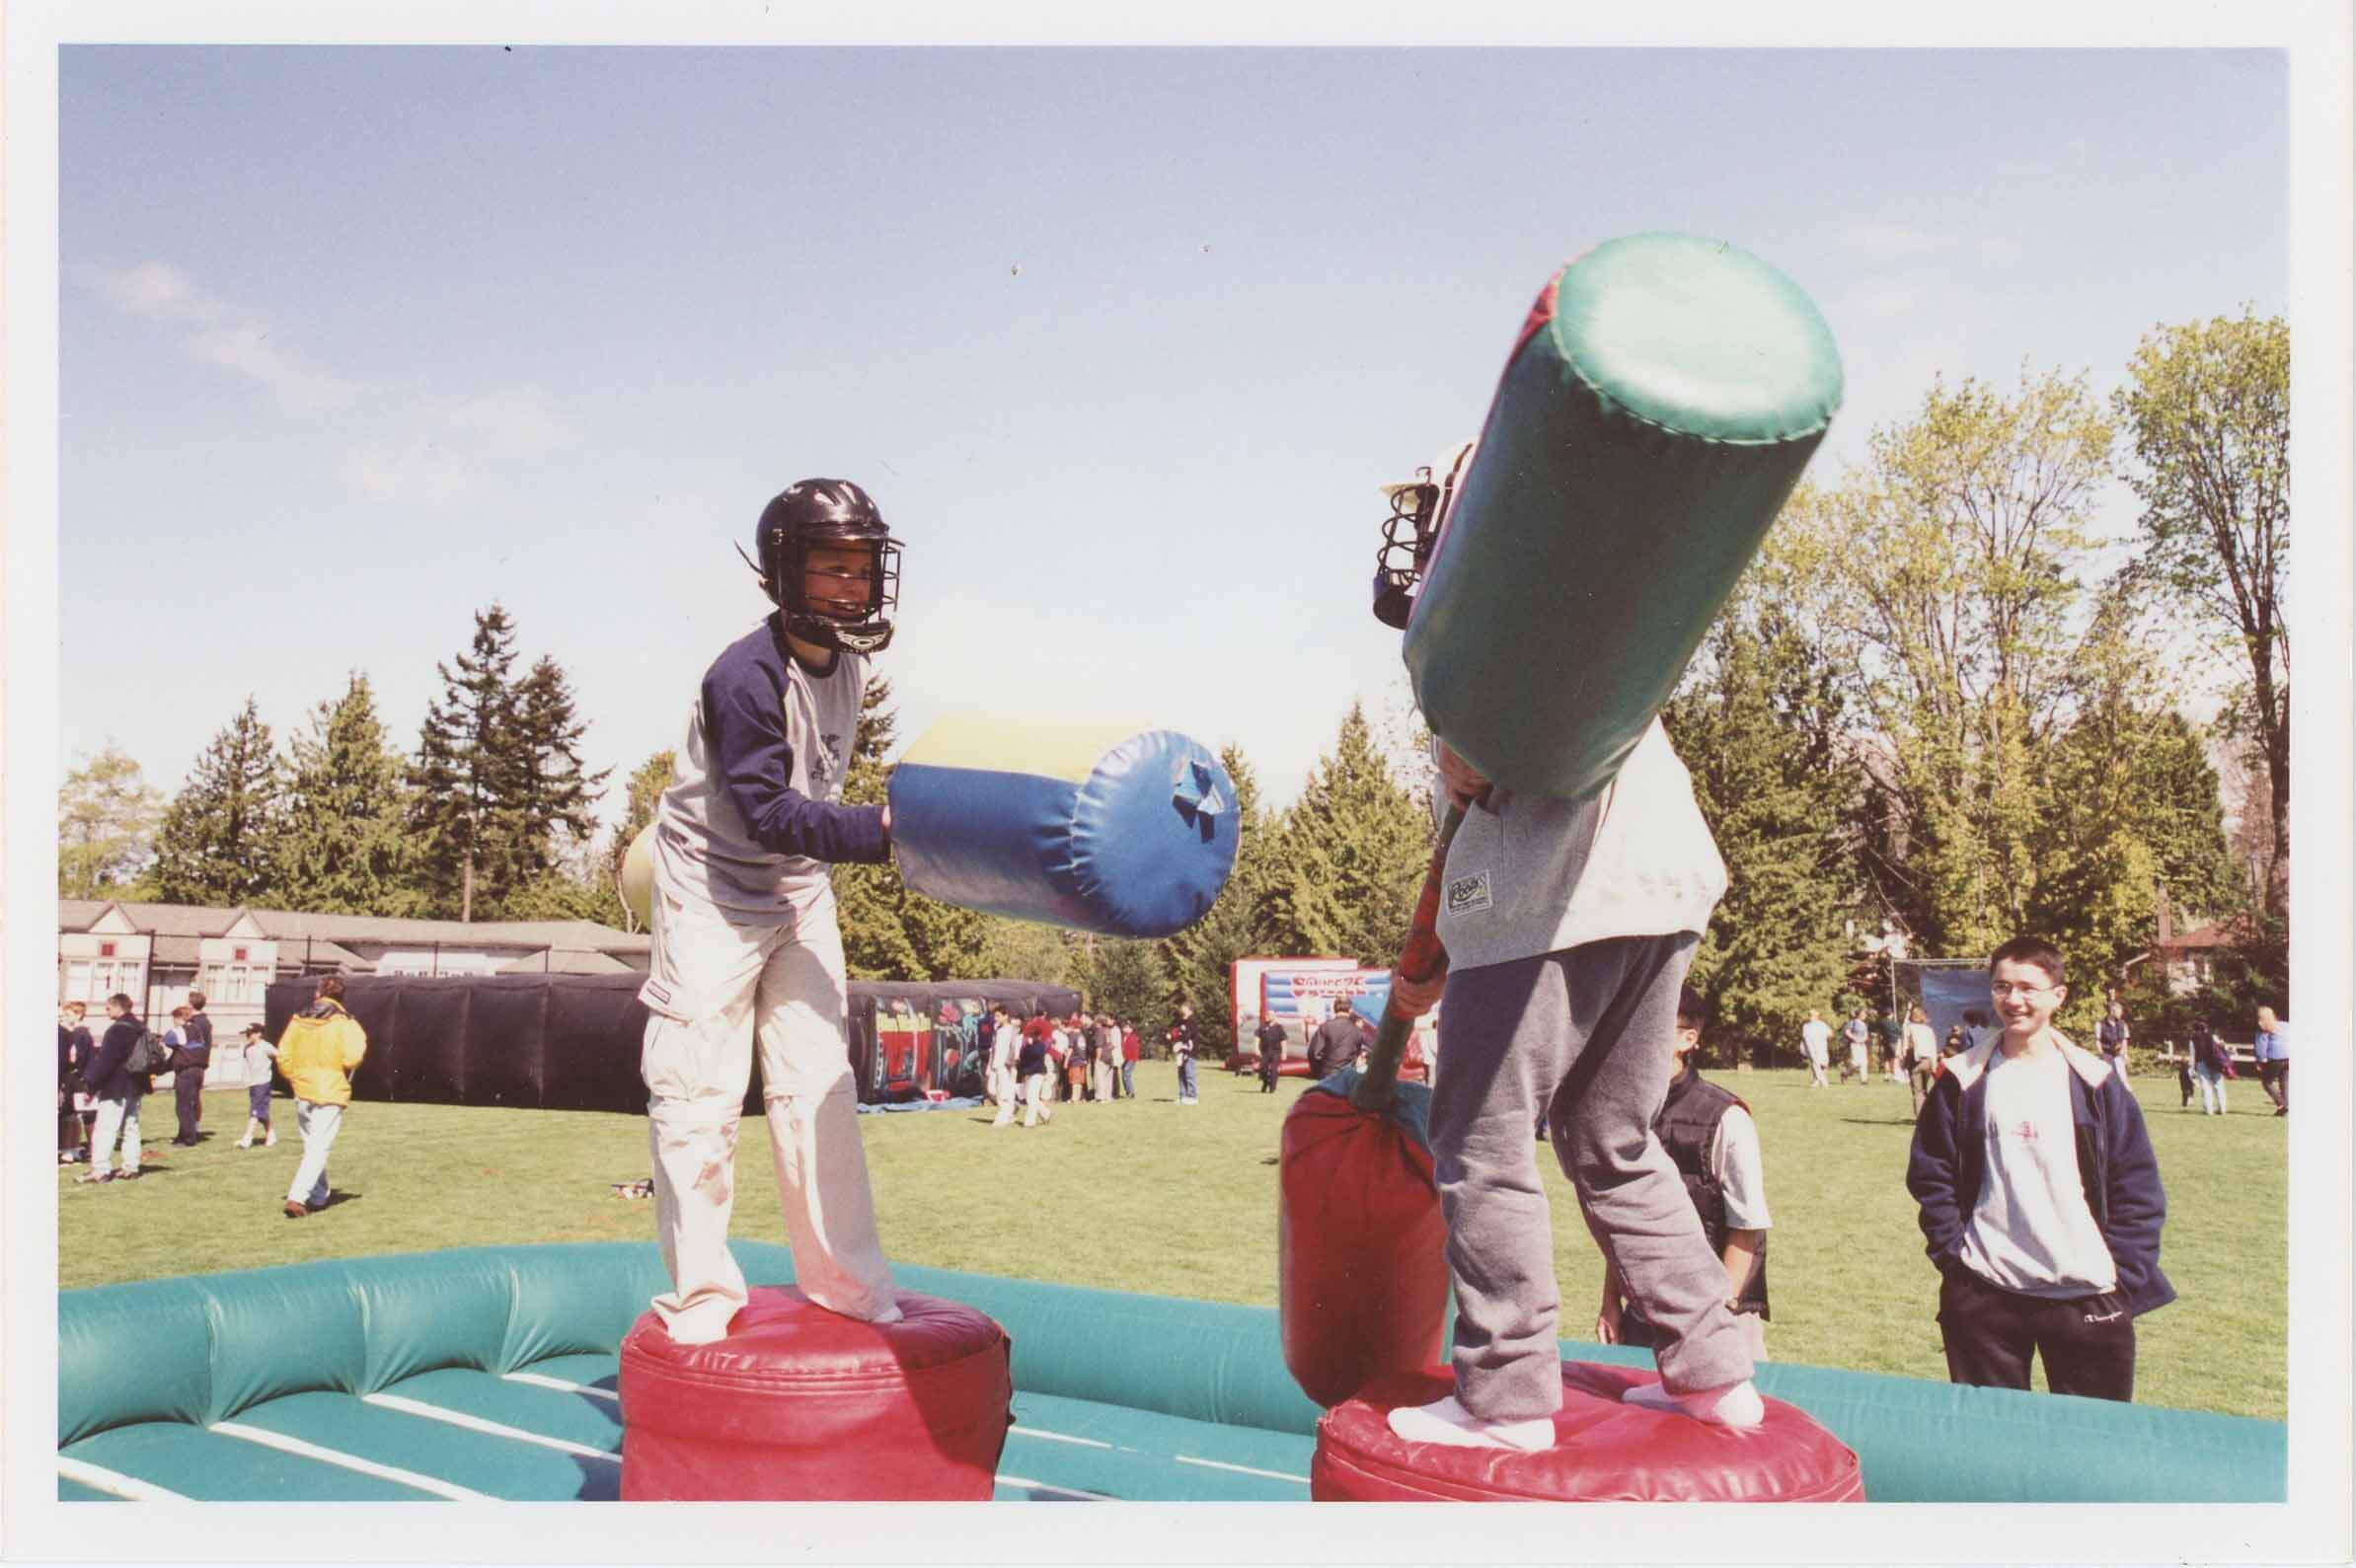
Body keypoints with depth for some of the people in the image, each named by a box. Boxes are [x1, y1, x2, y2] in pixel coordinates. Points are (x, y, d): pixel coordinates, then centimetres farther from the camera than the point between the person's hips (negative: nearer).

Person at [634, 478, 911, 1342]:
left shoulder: (848, 664, -1)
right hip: (713, 894, -7)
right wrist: (878, 829, -38)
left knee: (818, 1082, 7)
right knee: (700, 1094, -3)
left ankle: (844, 1276, 14)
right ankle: (703, 1290, 9)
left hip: (800, 894, 7)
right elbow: (768, 812, -29)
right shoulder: (745, 676, -24)